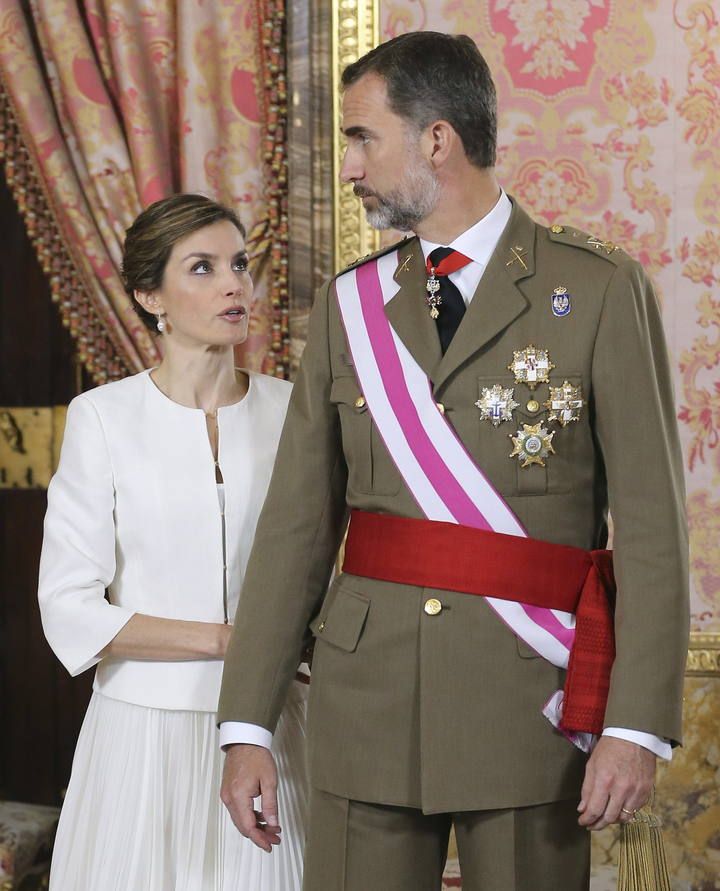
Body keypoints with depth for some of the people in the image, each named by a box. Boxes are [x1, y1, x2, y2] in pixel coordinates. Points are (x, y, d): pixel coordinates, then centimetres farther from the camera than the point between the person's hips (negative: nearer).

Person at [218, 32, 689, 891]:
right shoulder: (347, 304, 9)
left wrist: (638, 725, -13)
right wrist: (246, 727, 2)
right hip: (366, 699, 3)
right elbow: (297, 523, 7)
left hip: (529, 699, -3)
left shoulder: (601, 290, -2)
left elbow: (650, 521, -6)